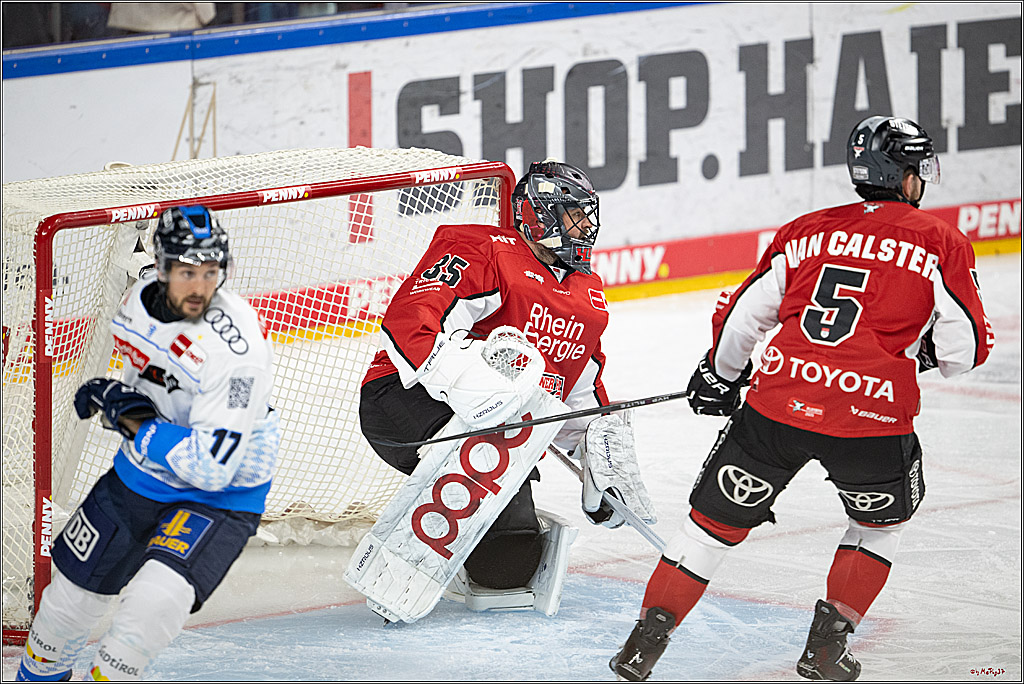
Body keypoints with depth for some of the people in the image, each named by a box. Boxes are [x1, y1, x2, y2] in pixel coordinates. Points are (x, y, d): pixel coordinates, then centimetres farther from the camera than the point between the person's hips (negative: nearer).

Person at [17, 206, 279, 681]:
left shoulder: (236, 349, -32)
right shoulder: (141, 298, -9)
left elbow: (210, 468, -31)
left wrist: (134, 423, -25)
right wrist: (110, 398, -4)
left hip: (220, 495, -7)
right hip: (140, 475, 7)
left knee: (157, 600, -29)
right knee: (74, 590, 15)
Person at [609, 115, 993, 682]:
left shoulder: (805, 232, 15)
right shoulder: (940, 244, 5)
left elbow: (740, 317, 19)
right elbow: (965, 349, 4)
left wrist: (719, 377, 38)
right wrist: (925, 350, 27)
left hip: (778, 403, 2)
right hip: (872, 421, -2)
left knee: (715, 521, 15)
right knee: (880, 522, 26)